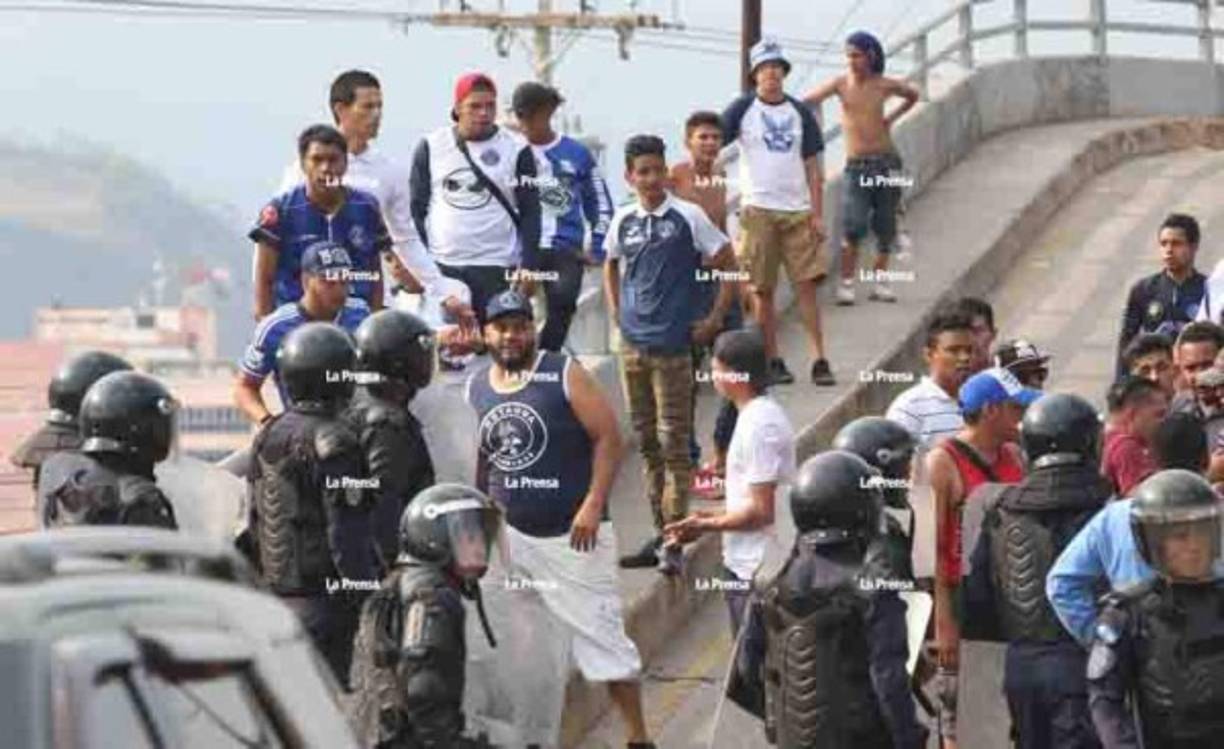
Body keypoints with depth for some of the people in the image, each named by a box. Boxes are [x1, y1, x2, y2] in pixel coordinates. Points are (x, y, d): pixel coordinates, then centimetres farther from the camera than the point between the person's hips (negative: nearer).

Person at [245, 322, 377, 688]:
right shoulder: (333, 444, -16)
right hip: (321, 599, -8)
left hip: (273, 591, 8)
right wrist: (367, 595, -13)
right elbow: (348, 534, -18)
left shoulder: (267, 438, 9)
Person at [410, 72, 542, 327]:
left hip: (496, 268, -1)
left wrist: (529, 266, -7)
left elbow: (530, 214, 3)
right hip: (440, 267, 1)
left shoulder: (516, 150, 1)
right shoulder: (431, 147, 6)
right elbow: (416, 209, 9)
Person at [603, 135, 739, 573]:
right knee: (647, 443, 9)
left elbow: (729, 265, -1)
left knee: (673, 443, -6)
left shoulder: (688, 217, -5)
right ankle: (660, 533, 17)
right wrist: (616, 313, 14)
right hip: (632, 346, 5)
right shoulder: (623, 221, 8)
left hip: (673, 346, -5)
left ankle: (674, 541, -6)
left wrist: (715, 320, -3)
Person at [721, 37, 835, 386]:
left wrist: (817, 214, 4)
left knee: (807, 285, -3)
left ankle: (819, 359, -2)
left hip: (798, 211, 2)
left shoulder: (799, 112, 10)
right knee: (762, 290, 1)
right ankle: (773, 361, 8)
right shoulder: (743, 109, 2)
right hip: (758, 210, -2)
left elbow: (812, 167, 10)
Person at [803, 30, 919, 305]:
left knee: (885, 226, 6)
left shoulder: (884, 85, 2)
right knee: (853, 227, -15)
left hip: (887, 162, 2)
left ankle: (880, 281, 18)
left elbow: (913, 96, 22)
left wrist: (892, 118, 11)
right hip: (856, 166, -2)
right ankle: (846, 283, -9)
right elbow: (808, 101, -16)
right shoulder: (841, 84, -3)